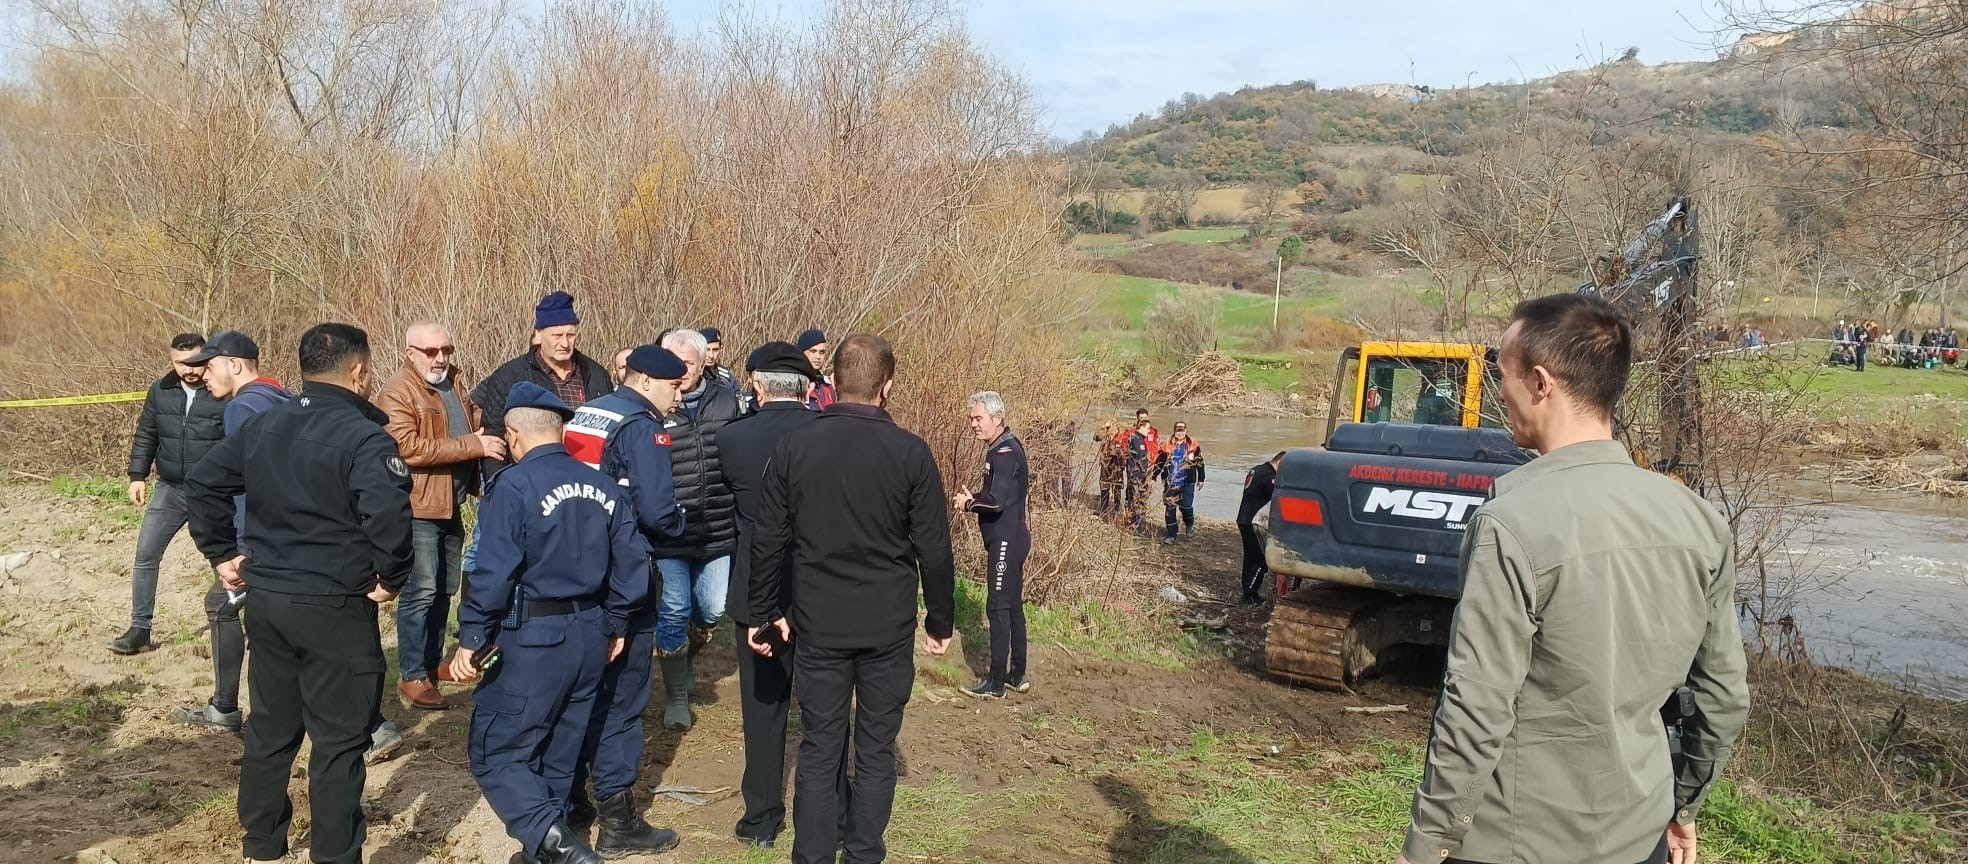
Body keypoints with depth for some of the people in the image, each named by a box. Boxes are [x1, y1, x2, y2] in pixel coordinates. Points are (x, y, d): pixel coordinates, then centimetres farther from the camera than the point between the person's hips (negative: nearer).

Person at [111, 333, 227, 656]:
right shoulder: (160, 391, 1)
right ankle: (140, 629, 12)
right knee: (145, 556, 2)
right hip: (170, 490, 4)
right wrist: (138, 476, 4)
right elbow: (145, 436, 11)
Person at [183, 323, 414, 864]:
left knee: (270, 729, 20)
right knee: (338, 742, 3)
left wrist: (222, 553, 15)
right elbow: (388, 514, -31)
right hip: (334, 609, -7)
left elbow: (202, 483, 13)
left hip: (266, 599, 7)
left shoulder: (263, 426, 8)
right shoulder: (364, 437, -17)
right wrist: (391, 577, -17)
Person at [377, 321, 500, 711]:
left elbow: (474, 423, 29)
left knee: (445, 589, 15)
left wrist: (488, 435, 6)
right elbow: (408, 447, -24)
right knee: (420, 591, -6)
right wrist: (473, 446, -24)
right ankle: (412, 676, 2)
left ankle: (433, 661, 27)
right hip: (418, 507, -8)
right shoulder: (397, 393, -12)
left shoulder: (456, 383, 14)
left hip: (452, 507, 8)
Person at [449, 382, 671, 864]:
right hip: (591, 636, 7)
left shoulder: (517, 485, -14)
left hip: (534, 639, -7)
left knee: (495, 751, 4)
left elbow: (495, 572, -19)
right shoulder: (605, 487, 4)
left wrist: (472, 639, -11)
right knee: (558, 751, 19)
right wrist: (615, 626, 16)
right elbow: (631, 564, 6)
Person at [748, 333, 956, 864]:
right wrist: (940, 621, 7)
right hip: (889, 626, -1)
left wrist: (765, 613, 13)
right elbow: (934, 548, -5)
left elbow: (768, 542, 2)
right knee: (875, 750, 10)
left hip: (819, 625, 1)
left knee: (819, 750, 10)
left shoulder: (795, 448, -2)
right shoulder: (910, 452, -8)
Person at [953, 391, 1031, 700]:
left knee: (998, 608, -5)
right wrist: (973, 498, 3)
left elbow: (996, 500, -27)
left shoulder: (1005, 452, -18)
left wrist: (968, 503, -9)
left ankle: (996, 683, 0)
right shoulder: (1005, 447, 14)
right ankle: (1017, 675, 23)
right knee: (1013, 607, 15)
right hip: (1012, 538, 10)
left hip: (1005, 541, -10)